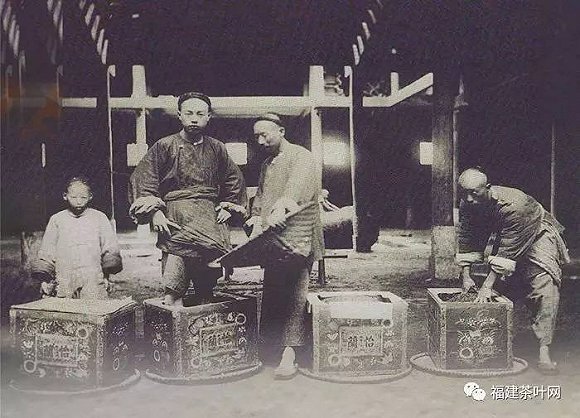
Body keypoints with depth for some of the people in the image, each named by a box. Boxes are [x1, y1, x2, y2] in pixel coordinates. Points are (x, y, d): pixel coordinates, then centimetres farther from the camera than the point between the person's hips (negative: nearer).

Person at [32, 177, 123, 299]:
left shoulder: (99, 218, 13)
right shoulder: (56, 219, 15)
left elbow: (111, 249, 13)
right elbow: (46, 253, 16)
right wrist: (45, 279, 7)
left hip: (93, 279, -1)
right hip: (63, 280, 1)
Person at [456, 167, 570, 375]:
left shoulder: (513, 204, -40)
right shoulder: (466, 206, -19)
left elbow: (507, 251, -39)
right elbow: (466, 242, -12)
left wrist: (487, 286, -39)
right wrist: (466, 276, -21)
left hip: (536, 234, -6)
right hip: (500, 237, 6)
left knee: (545, 287, -21)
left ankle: (544, 351, -21)